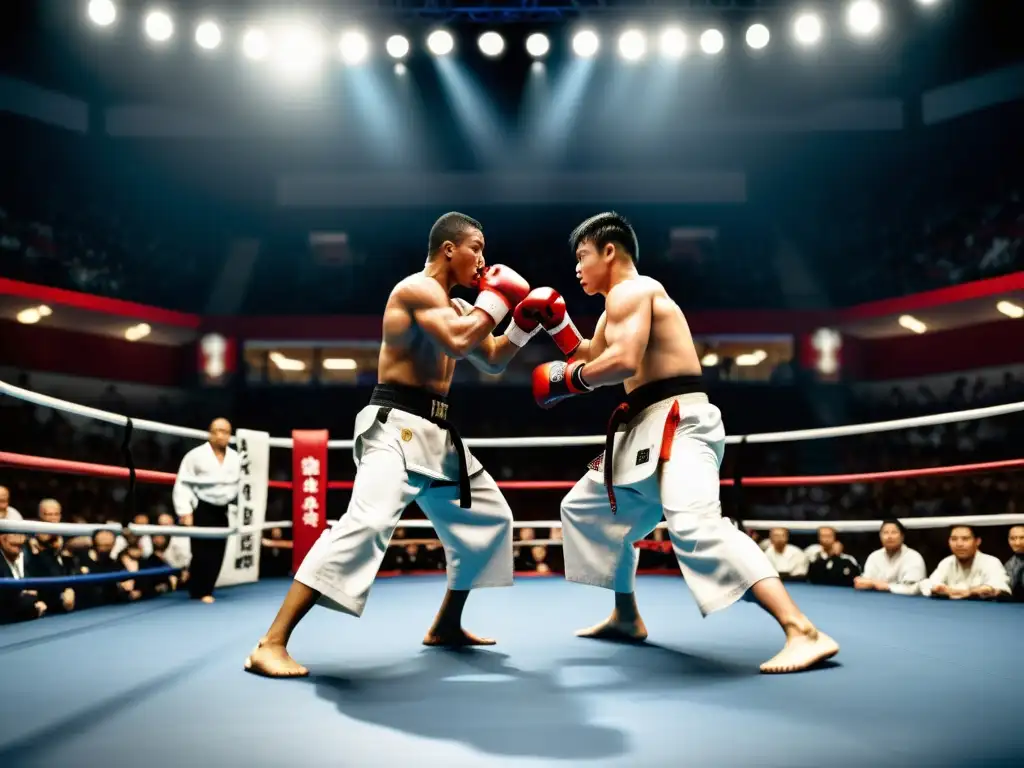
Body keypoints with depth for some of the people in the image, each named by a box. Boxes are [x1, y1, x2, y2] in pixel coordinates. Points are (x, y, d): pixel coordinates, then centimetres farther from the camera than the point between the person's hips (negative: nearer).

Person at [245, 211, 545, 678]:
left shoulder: (455, 306, 19)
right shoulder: (418, 288, -10)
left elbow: (492, 362, 26)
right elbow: (457, 342, -26)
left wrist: (525, 323, 11)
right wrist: (494, 301, -11)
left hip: (435, 433, 10)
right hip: (397, 427, -10)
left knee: (490, 516, 18)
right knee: (367, 522, -28)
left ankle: (446, 626, 29)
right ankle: (272, 644, -26)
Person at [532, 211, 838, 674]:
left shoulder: (630, 290, -8)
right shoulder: (626, 300, 24)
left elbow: (624, 361, -23)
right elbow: (592, 356, 25)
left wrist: (570, 379, -9)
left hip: (679, 423, -11)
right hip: (652, 427, 11)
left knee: (695, 527, -30)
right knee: (586, 508, 21)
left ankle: (803, 633, -33)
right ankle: (626, 618, 31)